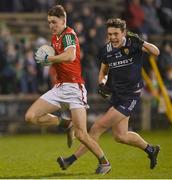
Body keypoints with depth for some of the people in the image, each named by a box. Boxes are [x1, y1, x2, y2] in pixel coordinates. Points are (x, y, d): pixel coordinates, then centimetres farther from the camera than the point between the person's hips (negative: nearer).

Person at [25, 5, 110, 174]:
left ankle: (104, 162, 9)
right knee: (31, 116, -6)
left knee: (81, 135, -11)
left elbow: (70, 56, -34)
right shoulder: (54, 37, 13)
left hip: (74, 88, -8)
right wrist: (47, 60, 10)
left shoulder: (69, 34, -14)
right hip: (59, 88, 8)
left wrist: (47, 58, -23)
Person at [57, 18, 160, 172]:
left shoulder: (132, 43, -11)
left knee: (98, 127, -10)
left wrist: (142, 43, -34)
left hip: (130, 96, -6)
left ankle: (71, 160, -2)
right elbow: (103, 72, 17)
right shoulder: (107, 50, 4)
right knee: (120, 136, 7)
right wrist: (102, 83, -4)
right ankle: (151, 149, 31)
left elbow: (156, 52, -18)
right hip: (116, 94, 7)